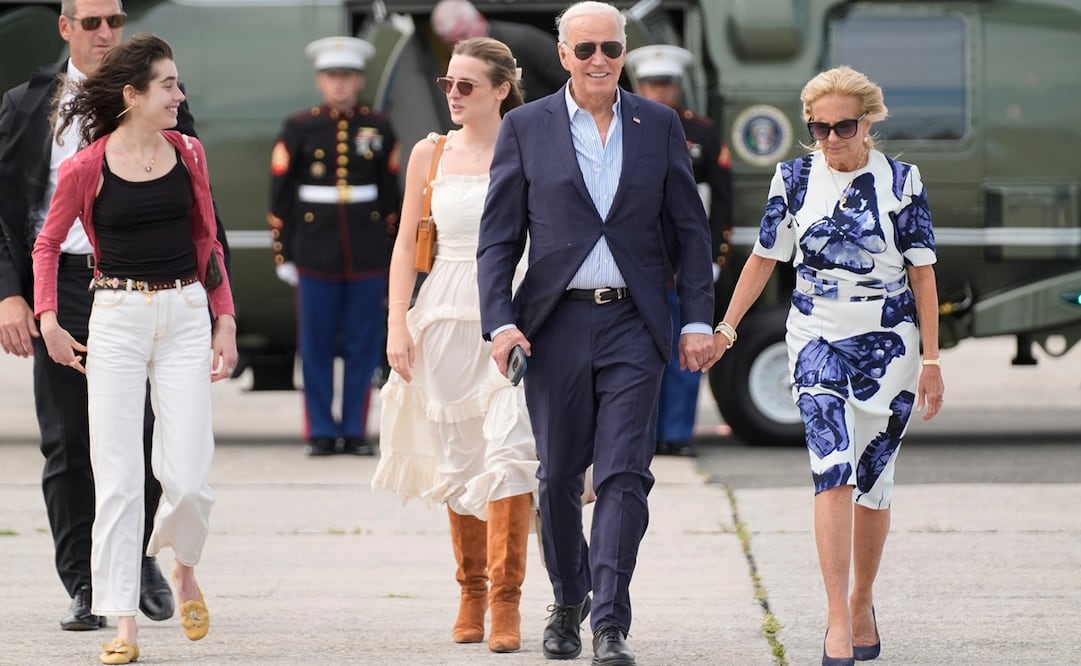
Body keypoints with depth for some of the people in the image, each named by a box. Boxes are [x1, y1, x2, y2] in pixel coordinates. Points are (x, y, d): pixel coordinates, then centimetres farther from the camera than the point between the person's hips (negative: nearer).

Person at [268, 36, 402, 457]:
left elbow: (391, 196, 11)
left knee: (364, 347, 3)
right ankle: (321, 432, 9)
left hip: (368, 258, 1)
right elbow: (280, 196, 3)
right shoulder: (299, 129, 2)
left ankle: (355, 431, 10)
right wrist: (283, 255, -1)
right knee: (316, 348, 2)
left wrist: (392, 256, 9)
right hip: (315, 256, -1)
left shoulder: (379, 129, 6)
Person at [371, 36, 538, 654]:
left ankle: (506, 601, -12)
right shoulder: (431, 154, 7)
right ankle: (471, 591, 21)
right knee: (457, 457, 7)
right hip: (447, 318, 3)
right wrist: (397, 324, 1)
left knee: (509, 450, -15)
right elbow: (407, 242, 10)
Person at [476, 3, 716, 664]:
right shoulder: (526, 127, 4)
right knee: (559, 475, 9)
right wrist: (501, 321, -8)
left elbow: (690, 231, 9)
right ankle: (568, 602, 29)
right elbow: (499, 237, 3)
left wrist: (697, 321, 1)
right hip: (556, 324, 1)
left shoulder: (660, 125, 7)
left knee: (624, 473, -10)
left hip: (634, 324, -1)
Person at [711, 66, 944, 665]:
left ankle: (862, 602, 29)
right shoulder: (794, 179, 3)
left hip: (888, 344, 0)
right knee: (833, 473, -16)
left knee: (872, 483, 7)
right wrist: (725, 327, 6)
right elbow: (764, 258, 11)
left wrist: (931, 358, 0)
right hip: (818, 341, 0)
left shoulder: (901, 182, 0)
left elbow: (922, 273, 2)